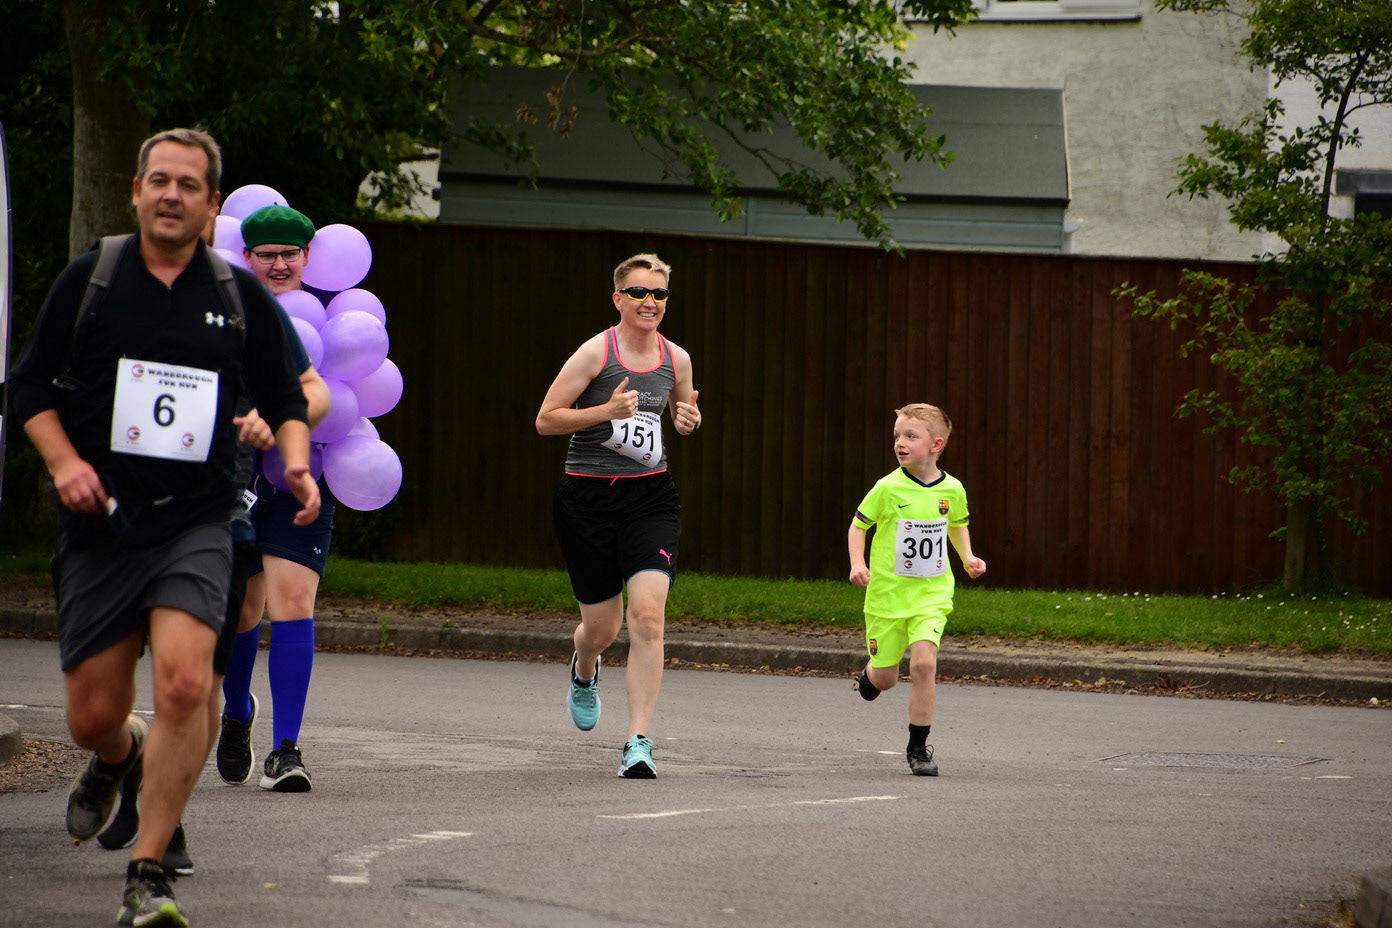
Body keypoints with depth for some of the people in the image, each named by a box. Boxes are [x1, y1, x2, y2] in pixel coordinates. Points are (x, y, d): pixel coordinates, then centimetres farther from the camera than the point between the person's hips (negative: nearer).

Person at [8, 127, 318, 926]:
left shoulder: (241, 296, 6)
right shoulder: (90, 281, 4)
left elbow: (286, 400, 15)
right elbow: (32, 384, 8)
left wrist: (297, 463, -4)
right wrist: (63, 461, -8)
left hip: (195, 525, -1)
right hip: (100, 524, 1)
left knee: (185, 682, -23)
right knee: (93, 718, 2)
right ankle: (119, 756, 43)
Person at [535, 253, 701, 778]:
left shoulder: (675, 359, 5)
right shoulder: (596, 352, -8)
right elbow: (545, 420, -8)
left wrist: (690, 419, 1)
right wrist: (607, 411, -20)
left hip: (650, 497, 2)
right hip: (588, 498, -2)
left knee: (647, 616, -16)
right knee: (601, 627, 7)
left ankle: (638, 743, -13)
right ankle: (584, 672, 47)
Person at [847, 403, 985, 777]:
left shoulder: (952, 489, -1)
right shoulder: (888, 488, -10)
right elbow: (858, 525, 0)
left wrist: (967, 557, 6)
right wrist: (857, 564, -15)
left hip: (931, 595, 1)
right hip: (887, 592, -1)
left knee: (924, 662, -18)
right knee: (886, 678, 6)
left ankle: (918, 747, -4)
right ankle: (870, 674, 47)